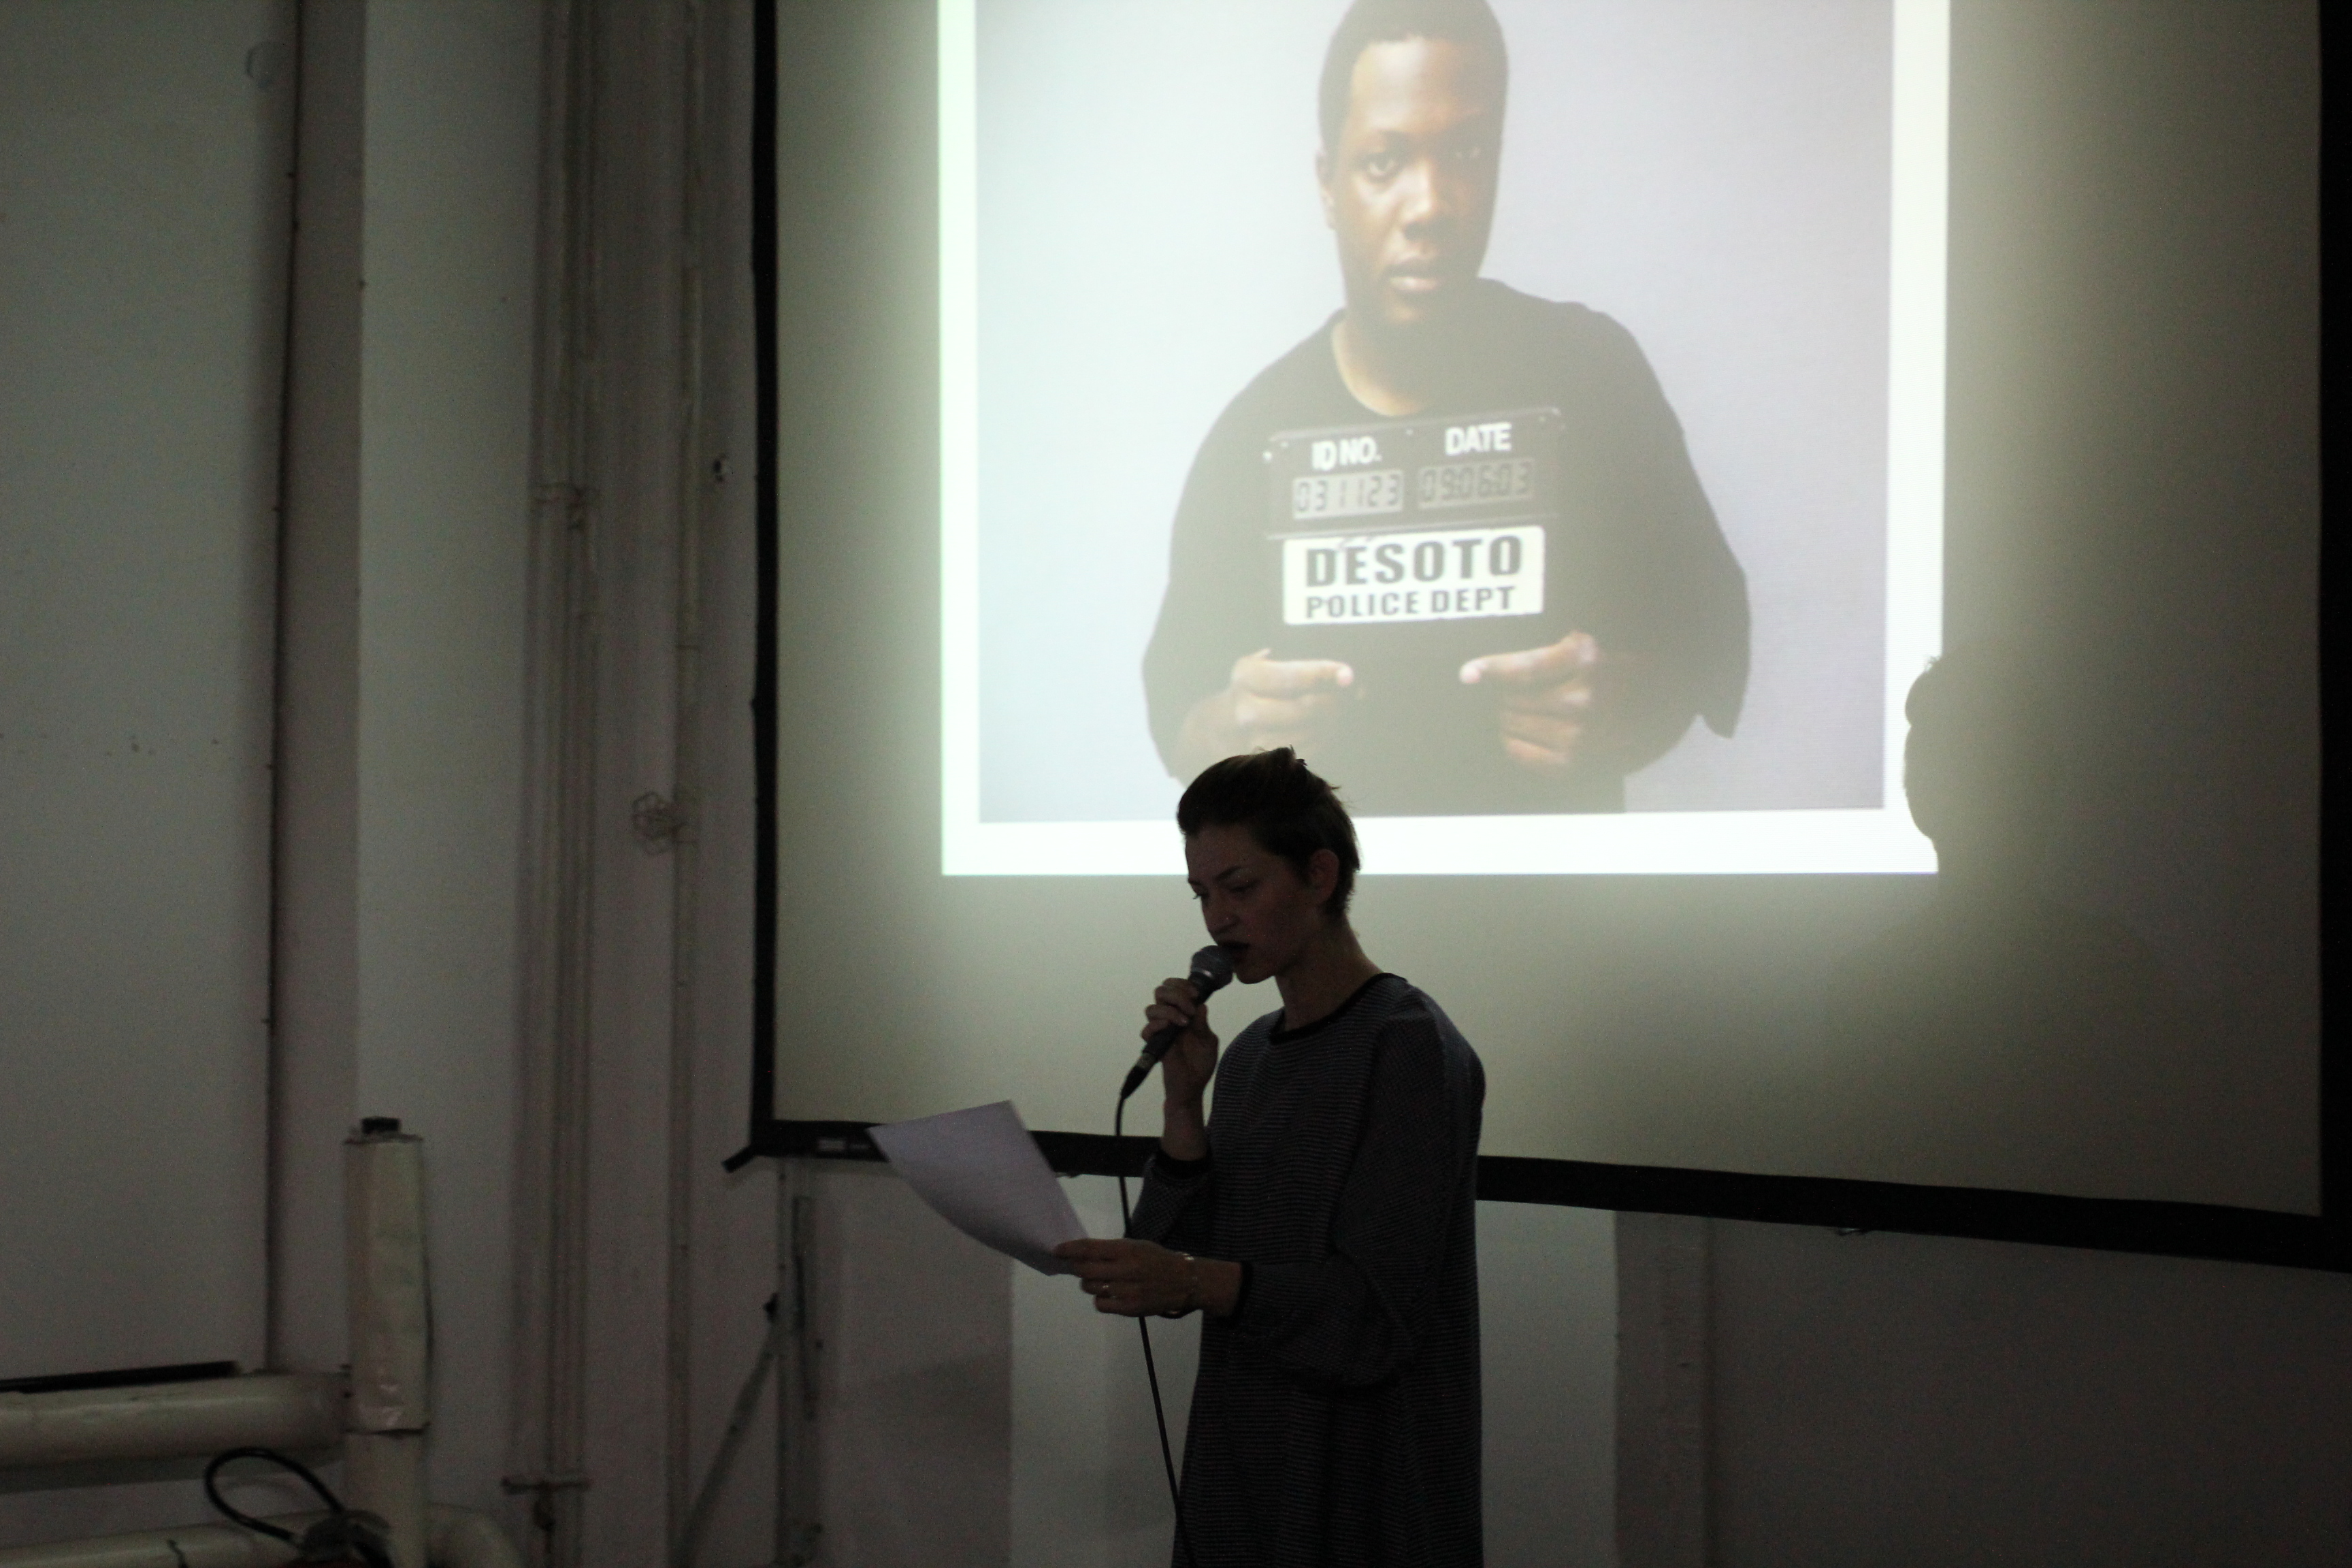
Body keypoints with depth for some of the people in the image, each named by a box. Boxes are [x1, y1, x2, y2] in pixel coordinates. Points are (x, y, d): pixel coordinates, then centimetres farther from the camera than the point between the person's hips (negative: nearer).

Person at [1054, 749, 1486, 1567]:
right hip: (1241, 1467, 7)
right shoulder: (1251, 1053, 9)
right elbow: (1176, 1263, 5)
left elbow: (1378, 1308, -19)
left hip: (1364, 1479, -7)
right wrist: (1183, 1098, -5)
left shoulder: (1411, 1047, -13)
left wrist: (1198, 1281, -31)